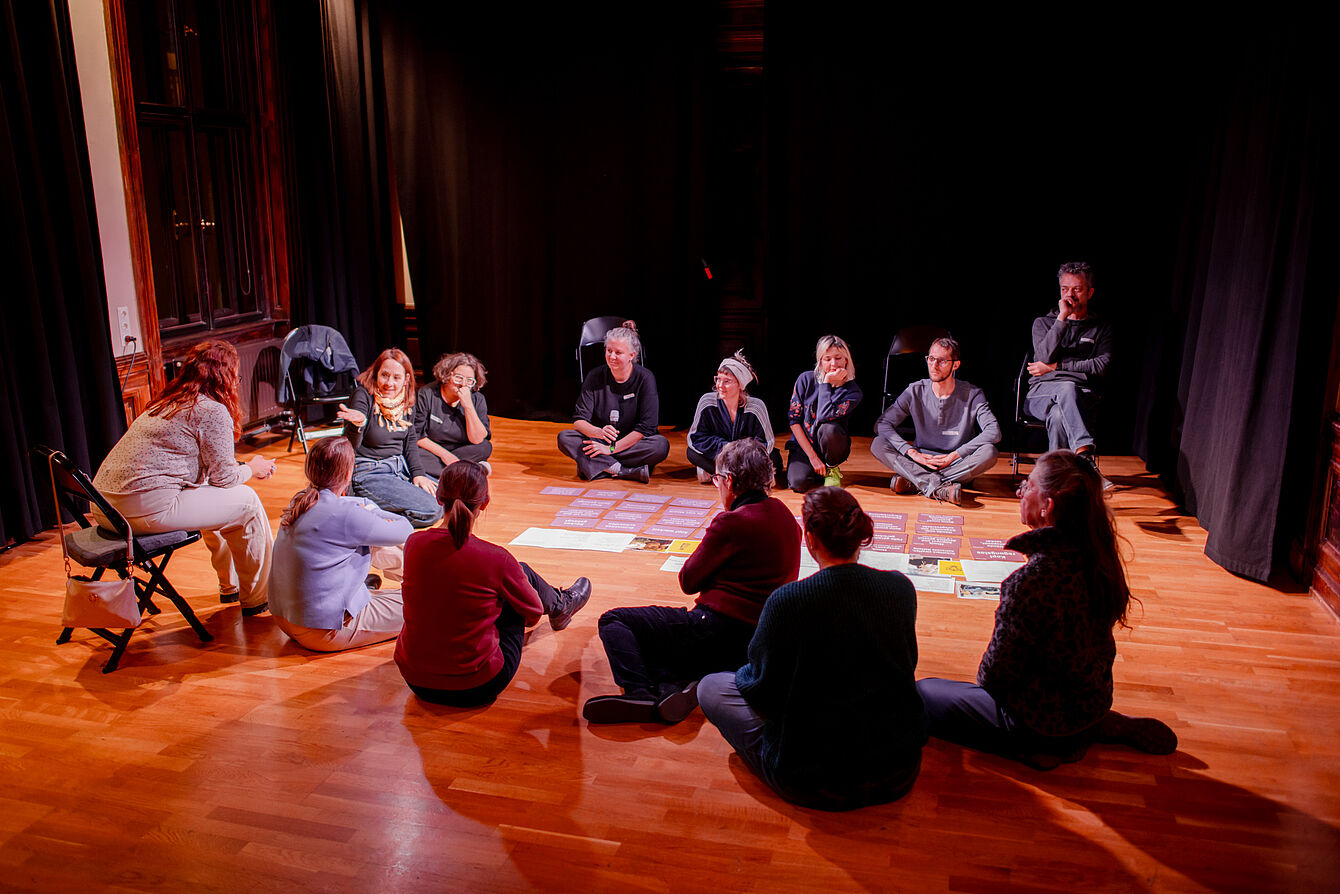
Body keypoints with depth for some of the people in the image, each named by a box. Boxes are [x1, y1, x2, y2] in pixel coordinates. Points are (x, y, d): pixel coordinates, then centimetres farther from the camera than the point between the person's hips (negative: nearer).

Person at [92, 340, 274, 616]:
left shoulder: (164, 404, 20)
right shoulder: (213, 411, -8)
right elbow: (224, 477, -5)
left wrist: (243, 467, 27)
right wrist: (251, 469, 15)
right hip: (147, 510, -10)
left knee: (212, 498, 27)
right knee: (246, 501, 3)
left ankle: (231, 586, 38)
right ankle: (257, 598, 14)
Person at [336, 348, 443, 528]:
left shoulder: (406, 401, 4)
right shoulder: (363, 395, -15)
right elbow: (350, 446, -24)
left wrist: (417, 473, 1)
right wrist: (357, 424, -45)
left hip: (401, 468, 8)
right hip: (369, 472, -8)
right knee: (429, 511, -21)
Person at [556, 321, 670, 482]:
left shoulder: (645, 378, -10)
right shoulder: (595, 377, -3)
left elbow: (646, 427, -15)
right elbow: (578, 420, -7)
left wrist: (611, 448, -22)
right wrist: (599, 432, -30)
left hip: (632, 444, -2)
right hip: (600, 444, 2)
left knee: (661, 445, -32)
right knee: (564, 437, -24)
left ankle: (592, 466, -29)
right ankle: (627, 472, -33)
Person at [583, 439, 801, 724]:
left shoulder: (733, 522, -17)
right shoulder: (783, 514, 8)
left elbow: (688, 581, -8)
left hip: (719, 630, -9)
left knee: (613, 622, 1)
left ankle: (640, 693, -19)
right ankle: (674, 683, -5)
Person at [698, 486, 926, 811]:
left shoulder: (788, 601, -23)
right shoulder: (901, 587, -7)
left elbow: (762, 690, -10)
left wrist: (745, 676, 13)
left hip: (818, 787, -6)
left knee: (711, 687, 12)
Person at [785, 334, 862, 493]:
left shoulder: (853, 391, -12)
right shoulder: (806, 379, -8)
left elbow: (824, 416, -27)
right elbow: (793, 418, -9)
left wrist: (826, 382, -22)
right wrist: (812, 456, -14)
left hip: (830, 446, 0)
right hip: (803, 445, 0)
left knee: (829, 428, -34)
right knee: (799, 483, -26)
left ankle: (832, 469, -3)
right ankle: (818, 468, 11)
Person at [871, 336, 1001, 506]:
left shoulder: (972, 395, -4)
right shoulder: (915, 392, 0)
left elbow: (994, 432, -17)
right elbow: (882, 424, -8)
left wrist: (954, 455, -23)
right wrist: (912, 453, -21)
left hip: (959, 466, -1)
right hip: (921, 463, 1)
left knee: (989, 452, -32)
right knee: (878, 444, -22)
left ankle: (914, 481, -29)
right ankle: (940, 487, -39)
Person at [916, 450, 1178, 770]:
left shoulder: (1031, 583, -33)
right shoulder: (1097, 555, -10)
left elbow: (996, 676, -21)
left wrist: (984, 675, 1)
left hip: (1045, 725, -7)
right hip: (1094, 703, 7)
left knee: (922, 693, 8)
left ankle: (1034, 748, 0)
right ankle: (1096, 728, 18)